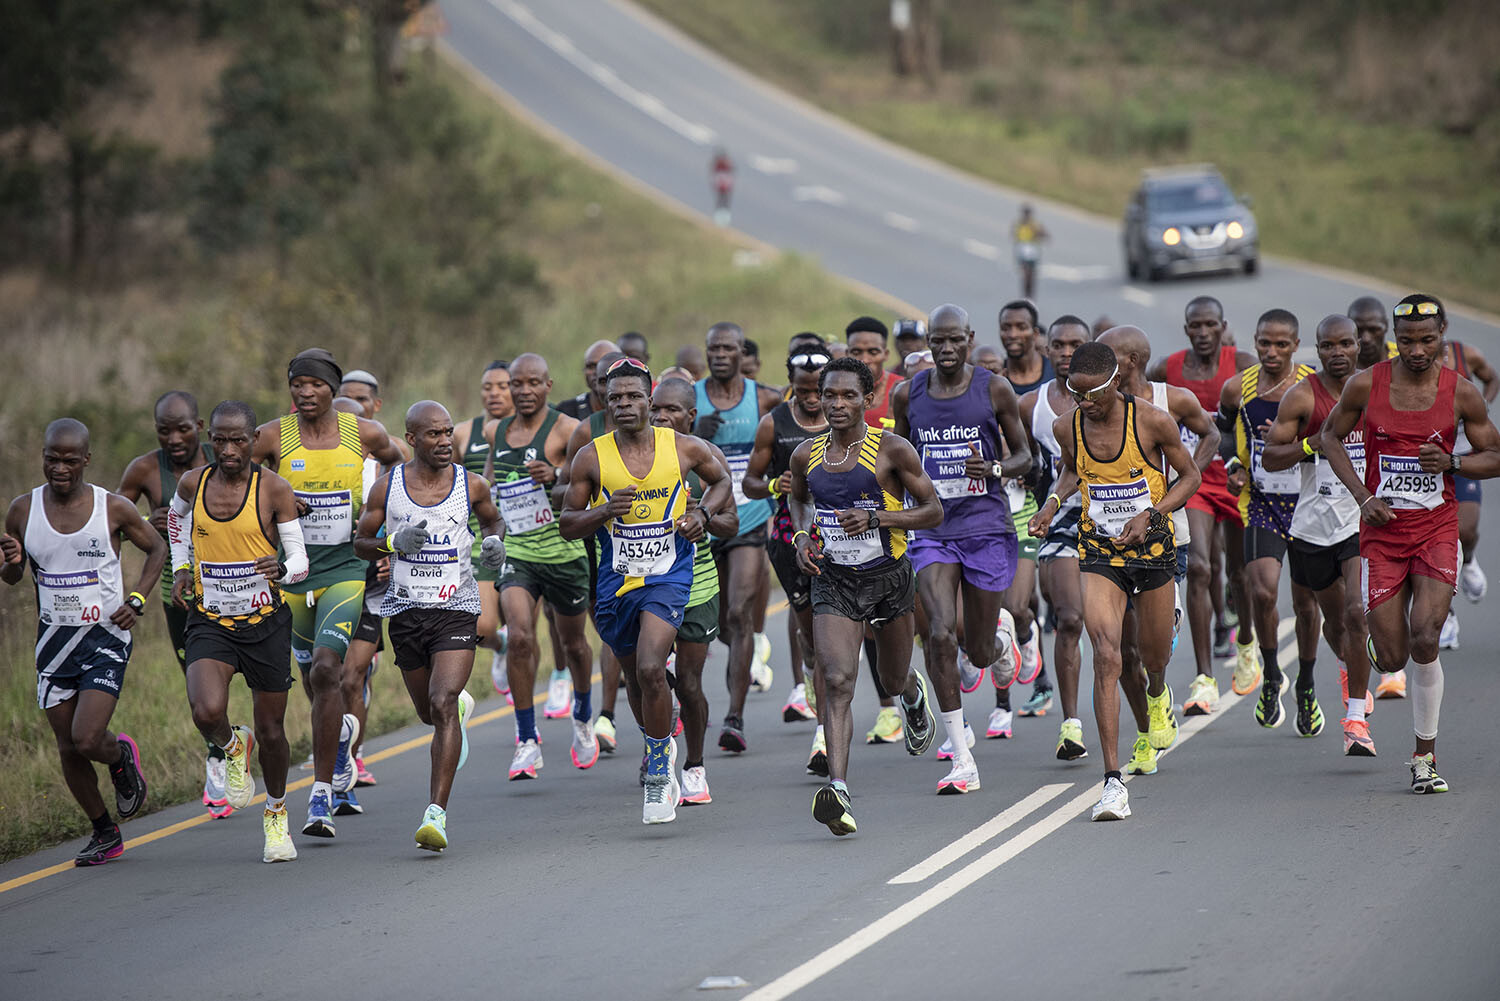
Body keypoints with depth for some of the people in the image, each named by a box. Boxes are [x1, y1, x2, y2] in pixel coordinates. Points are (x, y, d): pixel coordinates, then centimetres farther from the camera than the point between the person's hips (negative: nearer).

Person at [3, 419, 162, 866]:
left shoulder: (113, 507, -10)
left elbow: (158, 549, 6)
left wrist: (136, 600, -6)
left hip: (106, 638, -3)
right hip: (54, 640, 3)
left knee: (87, 739, -17)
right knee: (68, 750, 6)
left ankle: (122, 756, 20)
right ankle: (105, 834, 26)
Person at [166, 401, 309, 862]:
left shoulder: (274, 489, -10)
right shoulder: (193, 483, -2)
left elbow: (300, 560, -9)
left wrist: (281, 569, -31)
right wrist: (181, 569, 14)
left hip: (266, 622, -1)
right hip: (209, 622, 1)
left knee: (270, 730, 8)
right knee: (207, 713, -23)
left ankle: (276, 813, 34)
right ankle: (233, 748, 13)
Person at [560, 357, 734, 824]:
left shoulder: (684, 448, -4)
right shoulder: (592, 458, -4)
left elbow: (721, 481, 15)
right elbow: (567, 524, 1)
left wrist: (703, 513, -4)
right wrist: (604, 512, -18)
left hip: (668, 575, -3)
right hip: (616, 579, 3)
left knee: (651, 670, -21)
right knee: (635, 676, 17)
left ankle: (658, 769, -7)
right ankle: (661, 751, 44)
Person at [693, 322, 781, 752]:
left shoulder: (765, 399, 1)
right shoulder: (688, 399, 1)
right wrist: (696, 437, -18)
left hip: (751, 520, -2)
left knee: (740, 615, -15)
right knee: (720, 623, 12)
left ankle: (735, 718, -16)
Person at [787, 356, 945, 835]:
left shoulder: (892, 450, -11)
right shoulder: (807, 455, 1)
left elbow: (933, 511, -8)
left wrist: (876, 516, -22)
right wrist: (803, 536, 1)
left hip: (888, 578, -1)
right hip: (832, 581, 1)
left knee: (894, 677, 19)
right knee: (837, 682, -18)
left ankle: (914, 695, 60)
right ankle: (838, 791, -27)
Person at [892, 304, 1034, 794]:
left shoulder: (994, 390, -3)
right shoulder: (907, 395, 3)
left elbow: (1024, 457, 4)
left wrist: (994, 468, -16)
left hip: (987, 527, -1)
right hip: (931, 529, 1)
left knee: (979, 652, 5)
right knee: (940, 634, -18)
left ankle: (1001, 635, 48)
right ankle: (961, 761, -12)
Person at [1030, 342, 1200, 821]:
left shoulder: (1153, 421, -15)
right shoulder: (1067, 427, -6)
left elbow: (1190, 476, -3)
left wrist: (1150, 514, -17)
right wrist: (1053, 501, -3)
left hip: (1153, 547, 0)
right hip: (1098, 553, 0)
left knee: (1153, 656, 15)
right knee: (1107, 656, -16)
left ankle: (1157, 697, 57)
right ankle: (1112, 781, -18)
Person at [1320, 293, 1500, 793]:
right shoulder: (1366, 385, -4)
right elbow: (1331, 436, 10)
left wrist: (1451, 462, -13)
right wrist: (1363, 496, -4)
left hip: (1436, 529, -1)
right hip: (1382, 529, 1)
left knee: (1424, 639, -18)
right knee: (1391, 658, -2)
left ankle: (1425, 754, -2)